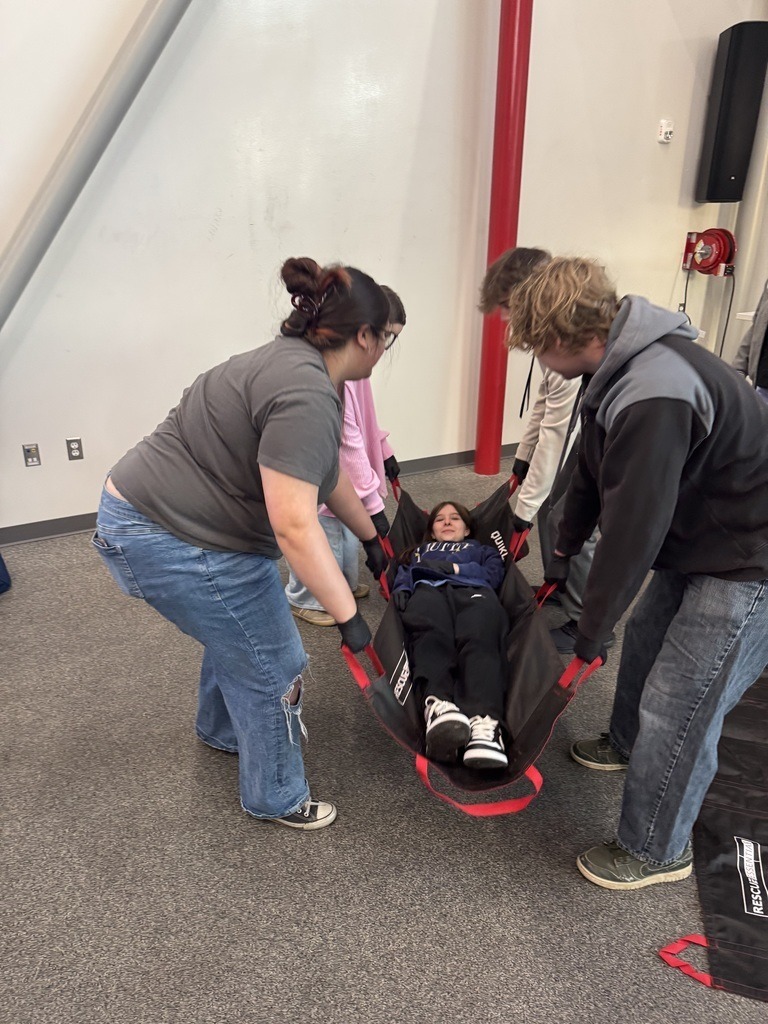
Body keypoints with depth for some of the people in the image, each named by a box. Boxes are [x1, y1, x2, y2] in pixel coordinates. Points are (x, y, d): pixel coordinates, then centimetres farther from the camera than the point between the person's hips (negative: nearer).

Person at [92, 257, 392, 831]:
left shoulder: (299, 367, 8)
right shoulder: (305, 395, -26)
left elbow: (329, 477, 18)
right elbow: (294, 525, -30)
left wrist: (372, 539, 25)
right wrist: (348, 615, -23)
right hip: (169, 542, -10)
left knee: (239, 630, 27)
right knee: (272, 665, 4)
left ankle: (223, 730, 53)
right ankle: (276, 799, 26)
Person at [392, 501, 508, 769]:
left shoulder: (482, 549, 43)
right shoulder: (420, 550, 45)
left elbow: (493, 574, 20)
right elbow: (404, 574, 23)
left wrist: (451, 567, 6)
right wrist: (401, 588, -1)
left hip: (474, 591, 0)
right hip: (428, 590, 1)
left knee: (479, 640, -38)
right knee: (431, 635, -40)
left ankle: (484, 722, -62)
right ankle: (438, 705, -64)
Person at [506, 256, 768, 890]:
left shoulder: (654, 398, -34)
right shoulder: (621, 365, 0)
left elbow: (633, 528, -28)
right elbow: (594, 470, 13)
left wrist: (591, 629, -14)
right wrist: (564, 550, 23)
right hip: (697, 540, 10)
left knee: (676, 710, -1)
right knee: (645, 639, 25)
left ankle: (655, 851, 24)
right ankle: (628, 746, 53)